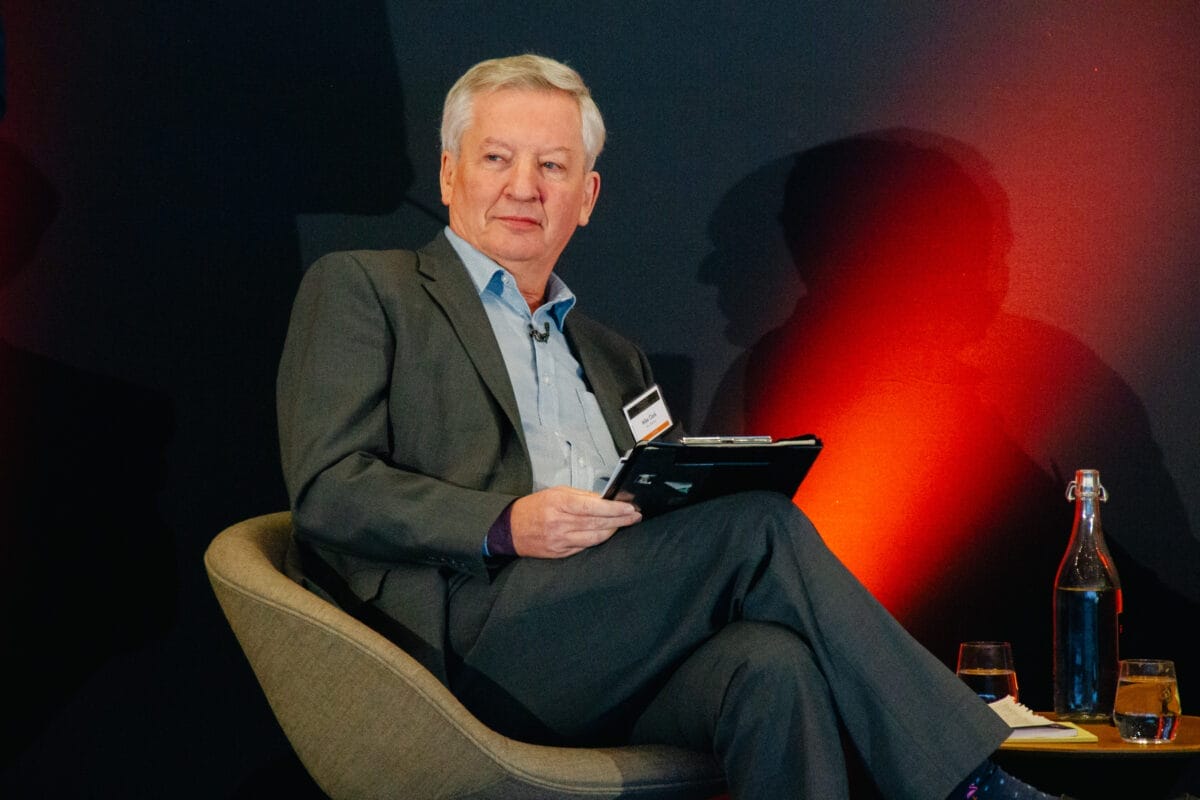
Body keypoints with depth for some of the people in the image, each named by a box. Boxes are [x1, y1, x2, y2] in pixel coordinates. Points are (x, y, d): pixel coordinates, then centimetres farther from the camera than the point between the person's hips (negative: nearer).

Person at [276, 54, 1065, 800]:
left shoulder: (614, 360, 32)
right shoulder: (360, 290, 13)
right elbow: (326, 490, -1)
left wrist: (691, 495, 1)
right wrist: (506, 525, -15)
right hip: (474, 637, -5)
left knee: (774, 665, -30)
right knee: (758, 522, -23)